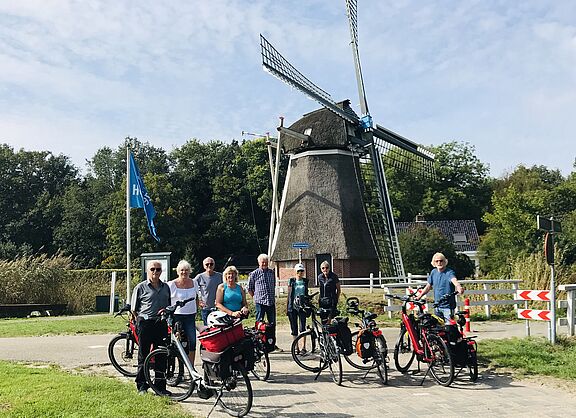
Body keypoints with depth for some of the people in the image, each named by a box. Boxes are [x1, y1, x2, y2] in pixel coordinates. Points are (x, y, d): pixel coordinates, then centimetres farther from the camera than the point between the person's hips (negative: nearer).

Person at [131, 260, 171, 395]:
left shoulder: (166, 287, 12)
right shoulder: (140, 287, 0)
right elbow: (134, 309, 3)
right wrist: (141, 320, -1)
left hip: (161, 324, 4)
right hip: (145, 324, -4)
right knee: (143, 356, 2)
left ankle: (161, 386, 16)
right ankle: (142, 386, 13)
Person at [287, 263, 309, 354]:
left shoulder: (305, 281, 8)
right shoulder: (291, 281, 4)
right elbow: (289, 295, 6)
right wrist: (287, 308, 2)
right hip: (292, 307, 0)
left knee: (302, 327, -6)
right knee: (294, 328, 4)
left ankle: (303, 347, -2)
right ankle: (296, 347, 11)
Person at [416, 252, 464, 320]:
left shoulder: (449, 272, -12)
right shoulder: (433, 272, 7)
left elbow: (454, 280, -33)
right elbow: (428, 286, 17)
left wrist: (459, 287, -55)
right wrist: (419, 296, 13)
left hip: (448, 306, -6)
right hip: (437, 306, 6)